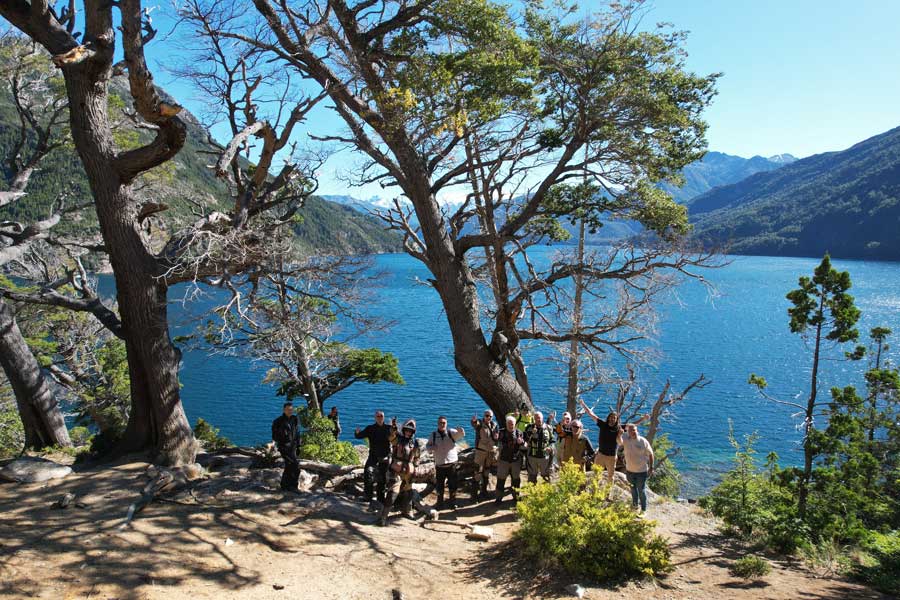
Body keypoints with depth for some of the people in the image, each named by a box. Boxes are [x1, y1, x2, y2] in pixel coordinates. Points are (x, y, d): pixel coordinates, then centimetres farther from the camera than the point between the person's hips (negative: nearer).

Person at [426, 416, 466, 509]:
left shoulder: (451, 433, -3)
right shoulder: (433, 435, 3)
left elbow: (461, 435, -18)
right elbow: (427, 445, 11)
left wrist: (461, 431, -42)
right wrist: (431, 447, -12)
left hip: (452, 464, -1)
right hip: (439, 465, 1)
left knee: (453, 485, 5)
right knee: (439, 485, 7)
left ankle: (453, 504, 21)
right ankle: (440, 504, 26)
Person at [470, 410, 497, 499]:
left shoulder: (494, 425, 5)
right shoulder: (479, 424, -11)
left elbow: (496, 437, 14)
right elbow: (474, 424, -35)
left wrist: (496, 437, -12)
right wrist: (474, 420, -60)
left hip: (490, 451, 5)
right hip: (480, 451, -5)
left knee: (487, 471, 15)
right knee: (478, 471, -6)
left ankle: (484, 489, 28)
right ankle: (476, 491, 0)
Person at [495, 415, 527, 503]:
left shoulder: (519, 433, -2)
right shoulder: (501, 432, -5)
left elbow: (525, 447, 0)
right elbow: (497, 445, -5)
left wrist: (521, 442, -23)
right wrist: (495, 438, -28)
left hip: (516, 460, 2)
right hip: (503, 460, -1)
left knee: (516, 479, 14)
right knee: (501, 479, 1)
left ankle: (516, 496, 30)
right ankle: (498, 498, 10)